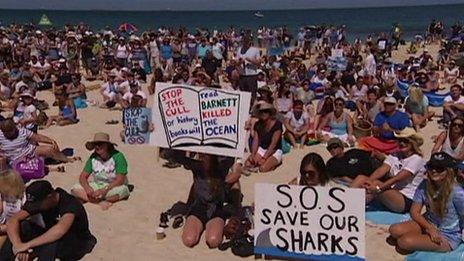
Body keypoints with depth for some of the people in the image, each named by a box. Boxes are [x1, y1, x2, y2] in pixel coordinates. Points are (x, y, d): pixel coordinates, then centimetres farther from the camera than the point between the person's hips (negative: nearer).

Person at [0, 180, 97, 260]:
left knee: (55, 240, -40)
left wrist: (27, 245, -44)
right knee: (22, 226, -18)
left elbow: (60, 230, -49)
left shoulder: (70, 203, -31)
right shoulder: (37, 201, -13)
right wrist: (18, 245, -39)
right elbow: (12, 221, -22)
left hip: (77, 243, -6)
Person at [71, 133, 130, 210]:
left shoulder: (118, 156, -17)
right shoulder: (93, 157, -3)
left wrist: (104, 190, -35)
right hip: (97, 186, 4)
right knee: (75, 189, -17)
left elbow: (120, 180, -23)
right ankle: (101, 202, -29)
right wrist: (87, 187, -24)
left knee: (122, 190, -39)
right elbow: (83, 177, -2)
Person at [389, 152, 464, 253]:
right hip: (427, 224, 6)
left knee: (405, 242, -27)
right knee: (394, 230, -18)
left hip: (448, 237, -6)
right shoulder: (424, 185, -6)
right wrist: (430, 228, -18)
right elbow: (415, 212, -4)